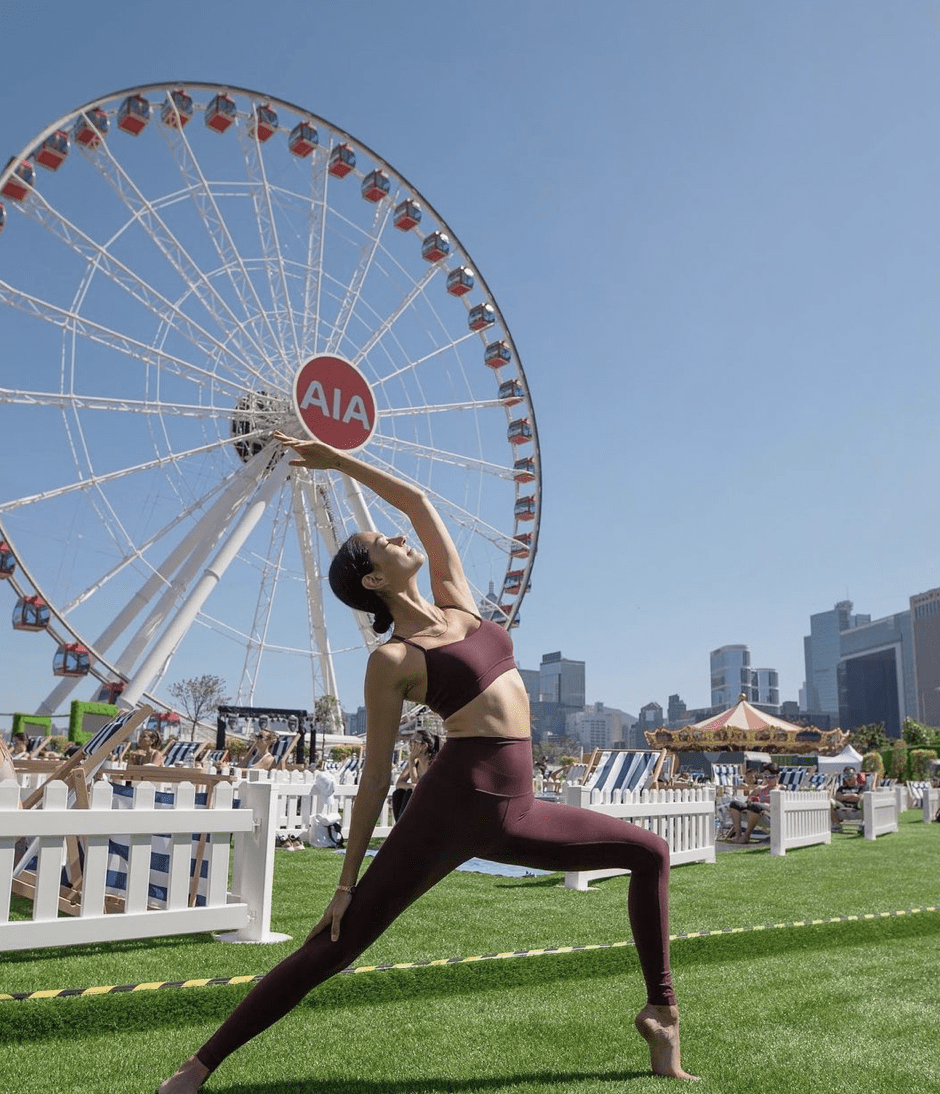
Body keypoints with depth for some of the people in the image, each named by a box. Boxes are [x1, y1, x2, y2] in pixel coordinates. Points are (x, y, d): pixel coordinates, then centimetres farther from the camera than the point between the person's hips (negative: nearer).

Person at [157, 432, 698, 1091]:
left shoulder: (456, 602, 10)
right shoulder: (392, 660, -6)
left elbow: (419, 503, 15)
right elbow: (376, 776, -4)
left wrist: (339, 460, 20)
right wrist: (347, 881, -2)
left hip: (514, 812, 7)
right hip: (451, 807, -7)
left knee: (651, 853, 12)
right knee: (337, 945, -3)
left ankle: (661, 1013, 19)